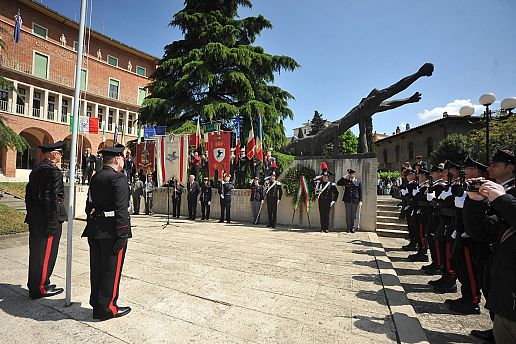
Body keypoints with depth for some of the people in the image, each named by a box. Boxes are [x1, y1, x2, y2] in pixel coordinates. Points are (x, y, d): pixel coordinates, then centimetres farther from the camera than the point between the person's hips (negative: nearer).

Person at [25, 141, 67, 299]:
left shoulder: (36, 170, 13)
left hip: (35, 219, 10)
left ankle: (34, 284, 32)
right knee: (46, 253, 2)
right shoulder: (53, 170, -16)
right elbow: (52, 198, -22)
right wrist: (53, 221, -19)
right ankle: (40, 288, 13)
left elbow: (29, 194, 18)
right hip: (47, 219, -10)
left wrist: (31, 215, 23)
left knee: (36, 252, 18)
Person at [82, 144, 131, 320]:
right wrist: (122, 234, -18)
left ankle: (97, 304, 31)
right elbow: (121, 209, -21)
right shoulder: (119, 179, -15)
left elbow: (89, 205, 13)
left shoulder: (95, 178, 10)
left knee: (96, 268, 17)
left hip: (95, 231, 8)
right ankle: (107, 308, 16)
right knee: (111, 270, 4)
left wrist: (93, 227, 18)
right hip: (111, 231, -8)